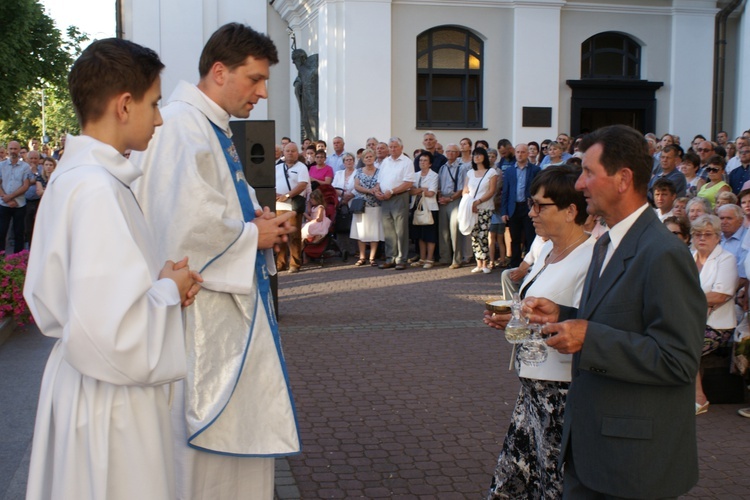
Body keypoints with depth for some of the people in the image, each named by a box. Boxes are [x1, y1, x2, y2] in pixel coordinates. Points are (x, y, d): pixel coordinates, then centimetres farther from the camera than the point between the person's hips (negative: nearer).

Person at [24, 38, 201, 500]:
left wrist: (159, 281, 2)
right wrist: (168, 290, -13)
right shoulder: (98, 189, -25)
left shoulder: (73, 174, 5)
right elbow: (109, 332, -30)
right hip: (112, 406, -9)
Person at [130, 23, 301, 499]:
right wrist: (254, 236, -13)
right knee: (203, 441, 2)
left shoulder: (214, 128, 14)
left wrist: (256, 217, 5)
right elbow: (186, 224, -28)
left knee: (238, 427, 18)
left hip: (229, 303, 11)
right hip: (199, 315, -11)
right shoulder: (182, 126, -19)